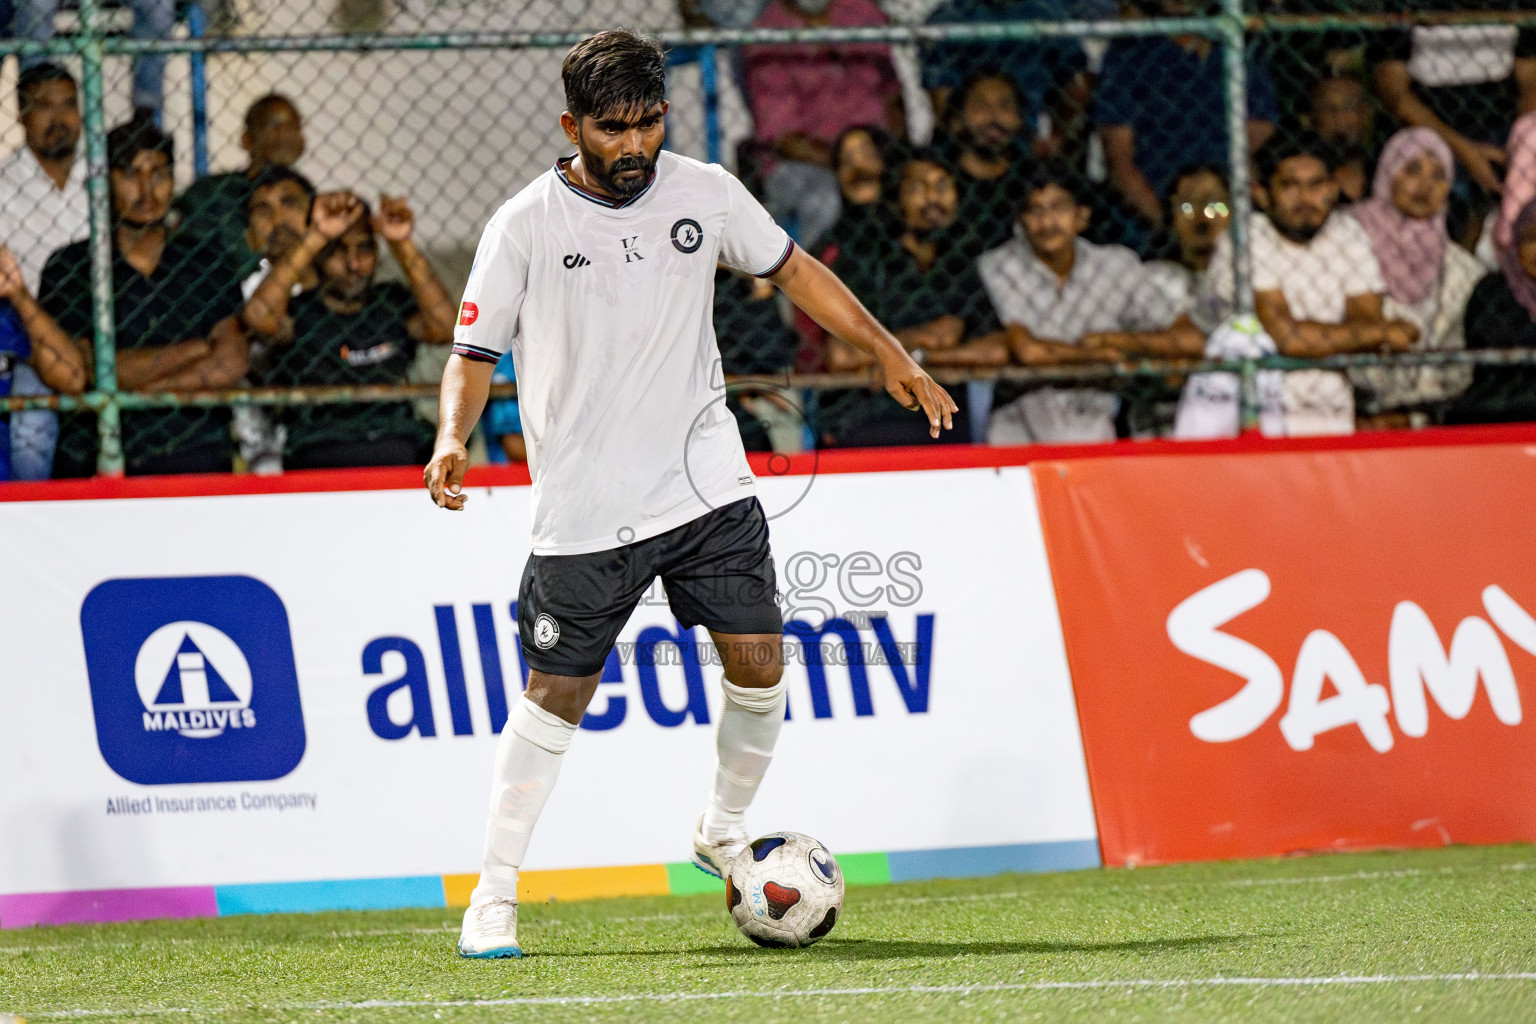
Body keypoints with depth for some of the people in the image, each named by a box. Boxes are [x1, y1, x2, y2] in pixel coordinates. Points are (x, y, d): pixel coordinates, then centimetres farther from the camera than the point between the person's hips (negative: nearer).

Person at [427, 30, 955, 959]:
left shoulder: (705, 193, 0)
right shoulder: (525, 228, -9)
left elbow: (791, 268, 14)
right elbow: (474, 356, -5)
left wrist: (890, 352, 12)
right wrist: (454, 438, -24)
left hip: (706, 480, 3)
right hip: (584, 506, -3)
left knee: (759, 659, -7)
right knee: (557, 696, 2)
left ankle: (725, 833, 18)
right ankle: (495, 893, 12)